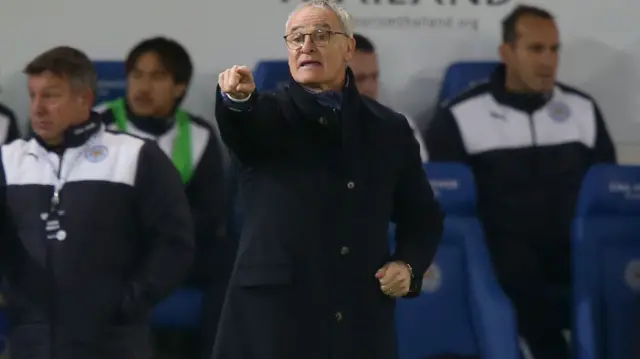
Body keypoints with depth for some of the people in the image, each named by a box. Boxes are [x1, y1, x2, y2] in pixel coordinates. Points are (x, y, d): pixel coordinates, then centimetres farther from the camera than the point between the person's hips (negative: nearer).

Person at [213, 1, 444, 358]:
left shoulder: (389, 129, 12)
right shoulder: (268, 115, 4)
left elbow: (423, 218, 21)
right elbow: (240, 124, -22)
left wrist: (408, 265, 1)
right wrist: (238, 98, -45)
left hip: (361, 328, 3)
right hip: (272, 322, -3)